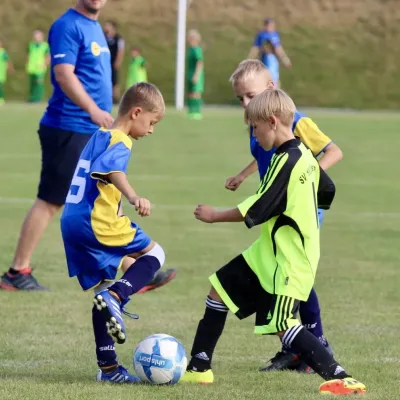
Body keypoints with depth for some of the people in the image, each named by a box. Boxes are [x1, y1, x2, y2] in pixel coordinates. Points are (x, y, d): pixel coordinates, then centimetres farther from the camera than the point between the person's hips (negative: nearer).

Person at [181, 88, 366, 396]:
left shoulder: (286, 161, -21)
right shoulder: (304, 155, 8)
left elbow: (256, 211, -22)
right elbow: (327, 192, 21)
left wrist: (215, 216, -11)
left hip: (288, 261, -11)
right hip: (268, 254, 11)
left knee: (282, 325, -15)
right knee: (218, 290, 14)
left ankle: (340, 378, -16)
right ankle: (198, 369, 21)